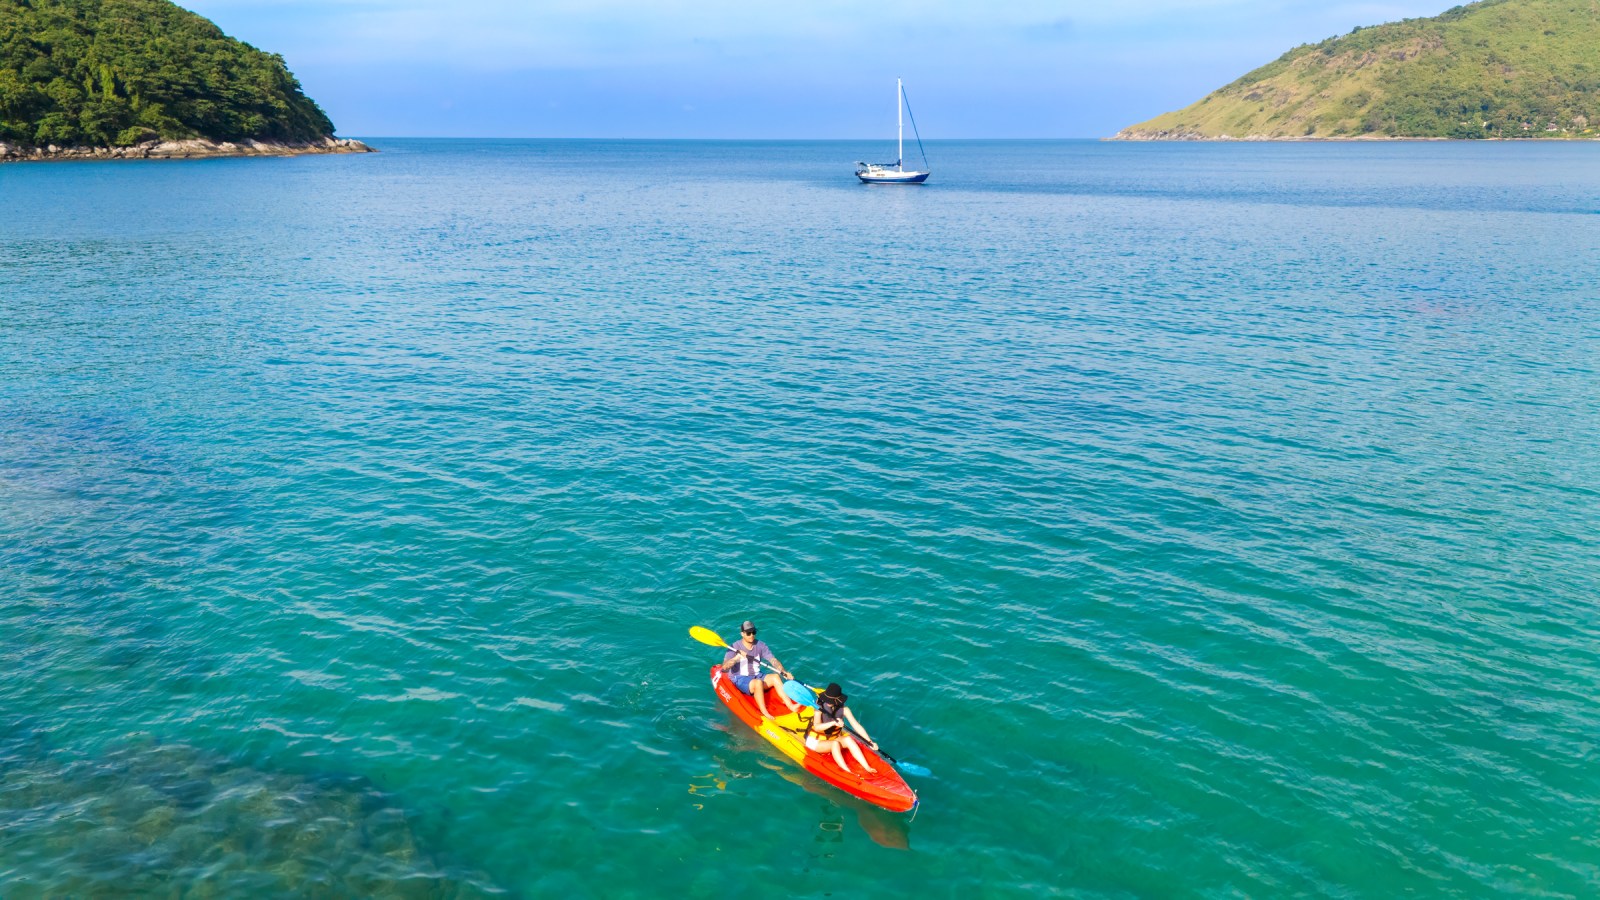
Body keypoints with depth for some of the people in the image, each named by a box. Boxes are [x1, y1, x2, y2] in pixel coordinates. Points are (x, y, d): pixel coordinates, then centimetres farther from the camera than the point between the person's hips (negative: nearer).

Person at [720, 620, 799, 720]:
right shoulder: (735, 647, -11)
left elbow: (773, 660, -6)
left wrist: (784, 672, -21)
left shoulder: (760, 645, 1)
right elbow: (724, 667, -20)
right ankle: (764, 714, -33)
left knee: (775, 676, -19)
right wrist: (736, 658, -35)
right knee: (758, 682, -34)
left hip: (757, 676, 5)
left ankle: (790, 706, -25)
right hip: (740, 679, -5)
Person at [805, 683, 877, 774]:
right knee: (835, 744, -32)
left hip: (834, 738, 3)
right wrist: (833, 723, -51)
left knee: (848, 739, -25)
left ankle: (867, 768, -31)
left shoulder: (844, 709, -12)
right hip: (816, 741, -3)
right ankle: (847, 772, -42)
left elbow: (856, 726, -13)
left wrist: (870, 742, -22)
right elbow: (816, 727, -36)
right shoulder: (820, 708, -21)